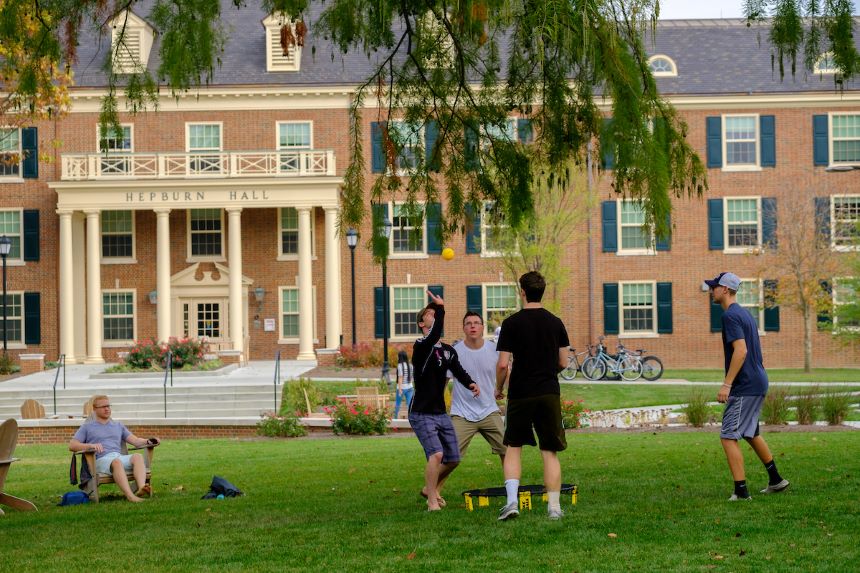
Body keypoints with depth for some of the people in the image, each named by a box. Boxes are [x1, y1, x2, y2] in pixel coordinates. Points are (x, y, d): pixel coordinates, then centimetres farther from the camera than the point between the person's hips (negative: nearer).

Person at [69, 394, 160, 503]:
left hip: (119, 456, 4)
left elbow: (135, 440, 23)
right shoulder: (87, 427, 20)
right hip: (101, 460, -4)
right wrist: (91, 446, -10)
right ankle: (130, 496, -58)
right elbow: (72, 445, 9)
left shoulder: (118, 425, 32)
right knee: (116, 462, -39)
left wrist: (148, 441, 0)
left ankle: (141, 488, -54)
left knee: (137, 456, -29)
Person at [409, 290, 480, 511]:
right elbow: (434, 336, -33)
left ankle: (430, 488, 34)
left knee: (453, 458, 10)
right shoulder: (421, 346, -12)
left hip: (441, 413, 8)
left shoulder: (448, 350, 12)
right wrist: (440, 308, -35)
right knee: (436, 454, -22)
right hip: (421, 414, -7)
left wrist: (470, 383, -18)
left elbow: (458, 371, 2)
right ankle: (432, 501, -13)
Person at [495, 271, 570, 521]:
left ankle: (512, 500, -3)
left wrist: (498, 388, 8)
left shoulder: (512, 323, -6)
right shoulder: (555, 322, 4)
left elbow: (503, 364, -9)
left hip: (520, 393, -2)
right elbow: (563, 362, 7)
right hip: (550, 393, 2)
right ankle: (554, 507, 2)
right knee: (550, 452, 5)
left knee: (513, 447, 11)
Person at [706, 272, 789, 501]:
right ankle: (776, 480, 32)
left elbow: (741, 351, -24)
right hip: (758, 382, 10)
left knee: (728, 437, -9)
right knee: (751, 433, 24)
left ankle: (741, 491, -12)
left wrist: (726, 384, -26)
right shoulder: (745, 314, 16)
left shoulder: (730, 316, -15)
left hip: (745, 386, -10)